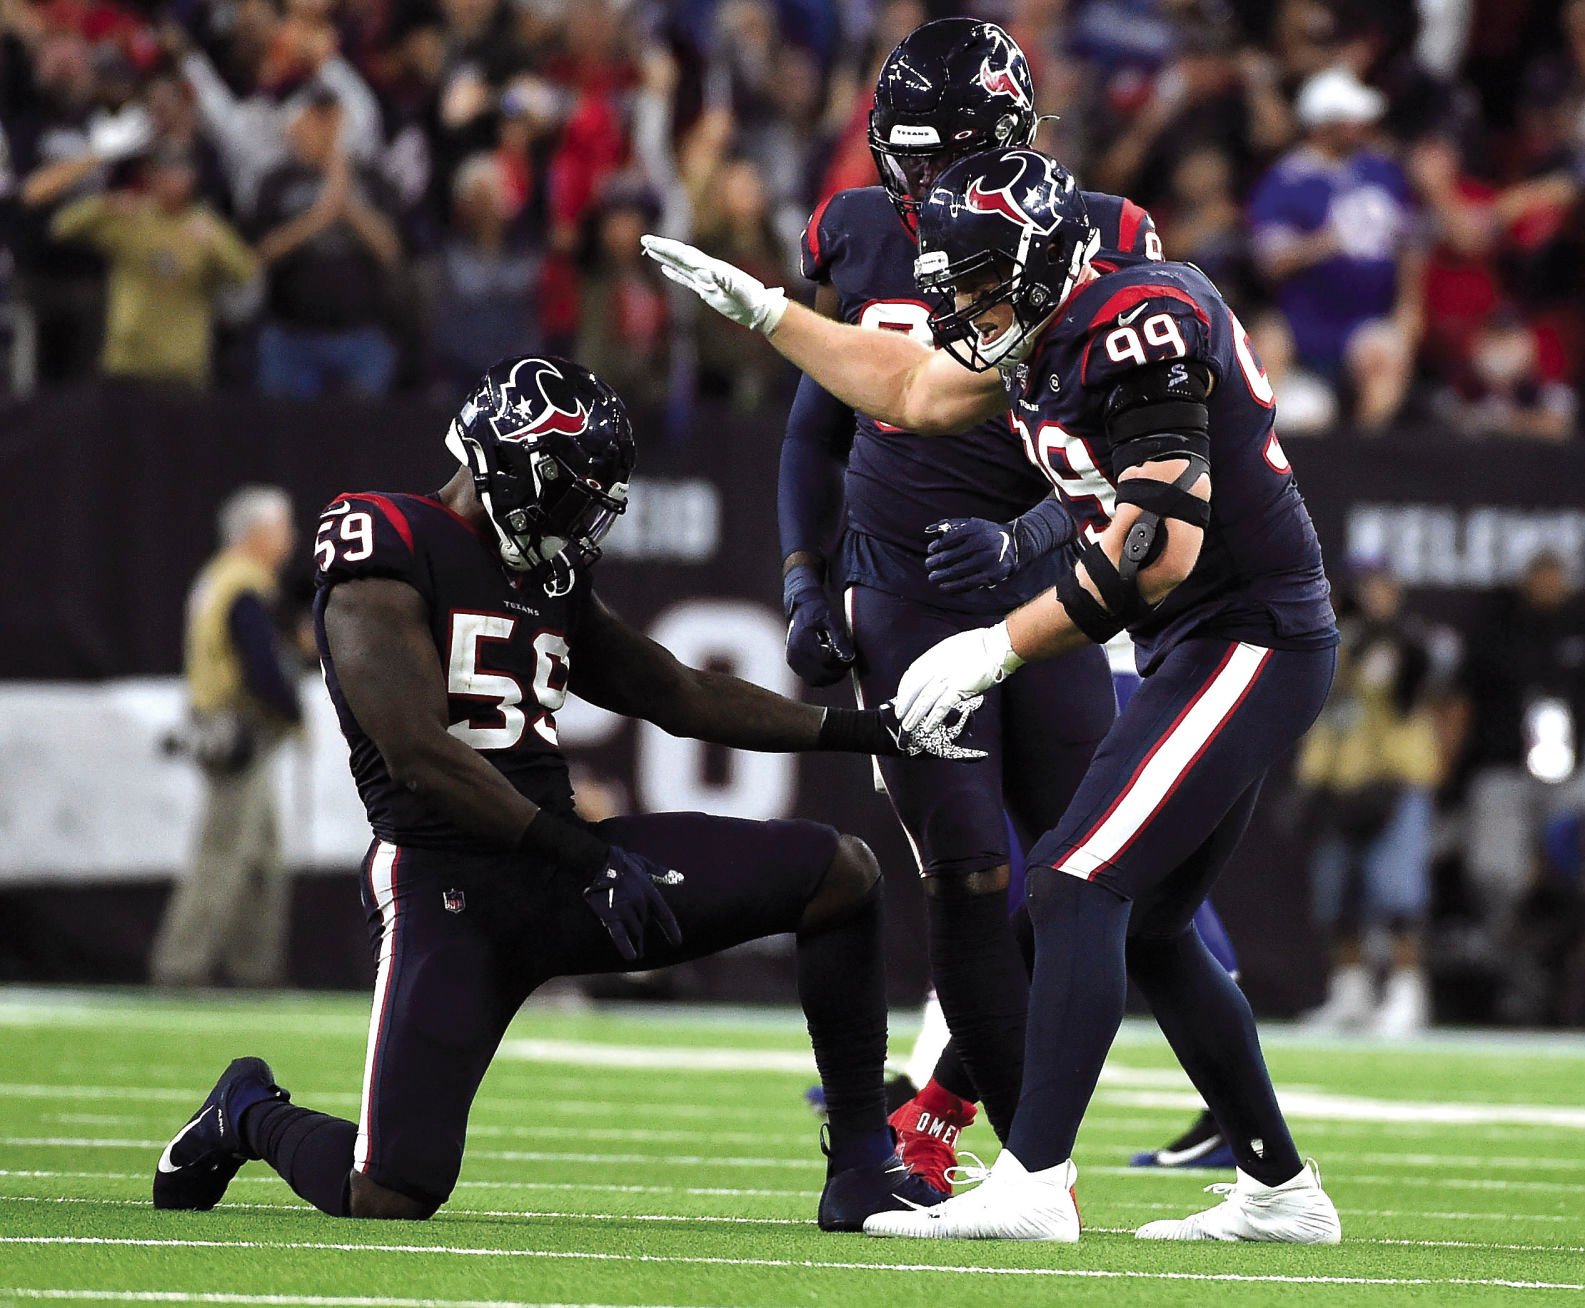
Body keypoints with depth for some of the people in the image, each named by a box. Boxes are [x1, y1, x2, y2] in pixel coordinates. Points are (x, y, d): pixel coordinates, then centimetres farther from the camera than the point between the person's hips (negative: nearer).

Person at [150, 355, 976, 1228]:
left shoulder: (552, 583, 17)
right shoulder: (386, 551, -9)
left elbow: (681, 696, 24)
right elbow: (416, 754, -18)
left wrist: (865, 730, 18)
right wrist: (580, 856, -21)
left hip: (563, 861, 8)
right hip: (447, 885, -8)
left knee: (841, 875, -2)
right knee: (390, 1200, -16)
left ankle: (862, 1163, 5)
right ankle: (250, 1116, 19)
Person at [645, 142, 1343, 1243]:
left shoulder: (1140, 327, -21)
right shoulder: (1048, 331, 9)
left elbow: (1161, 547, -27)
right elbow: (914, 391, 27)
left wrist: (1001, 646, -23)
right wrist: (761, 310, 23)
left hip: (1247, 642, -10)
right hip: (1206, 649, 10)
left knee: (1078, 886, -16)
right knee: (1148, 928, 14)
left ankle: (1032, 1183, -21)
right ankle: (1280, 1192, 21)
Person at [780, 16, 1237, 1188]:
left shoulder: (1097, 249, -6)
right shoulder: (856, 242, 3)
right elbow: (818, 431, 15)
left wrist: (1020, 539, -22)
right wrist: (805, 585, 7)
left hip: (1040, 591, 0)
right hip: (903, 598, 0)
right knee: (970, 875, -9)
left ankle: (936, 1104, 18)